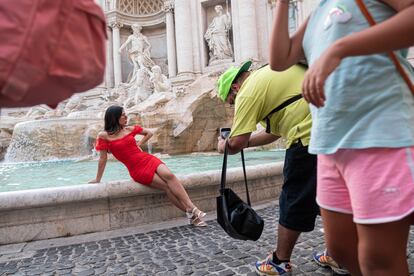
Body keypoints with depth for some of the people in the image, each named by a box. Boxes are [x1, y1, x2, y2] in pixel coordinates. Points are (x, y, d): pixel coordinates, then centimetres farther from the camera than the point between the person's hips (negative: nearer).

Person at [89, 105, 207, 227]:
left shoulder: (130, 129, 8)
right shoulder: (104, 136, -3)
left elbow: (149, 133, 24)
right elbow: (103, 158, 3)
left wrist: (138, 144, 13)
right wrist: (98, 179, 8)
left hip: (148, 159, 4)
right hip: (137, 170, -4)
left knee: (169, 175, -24)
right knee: (166, 186, -18)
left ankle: (192, 208, -26)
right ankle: (191, 214, -13)